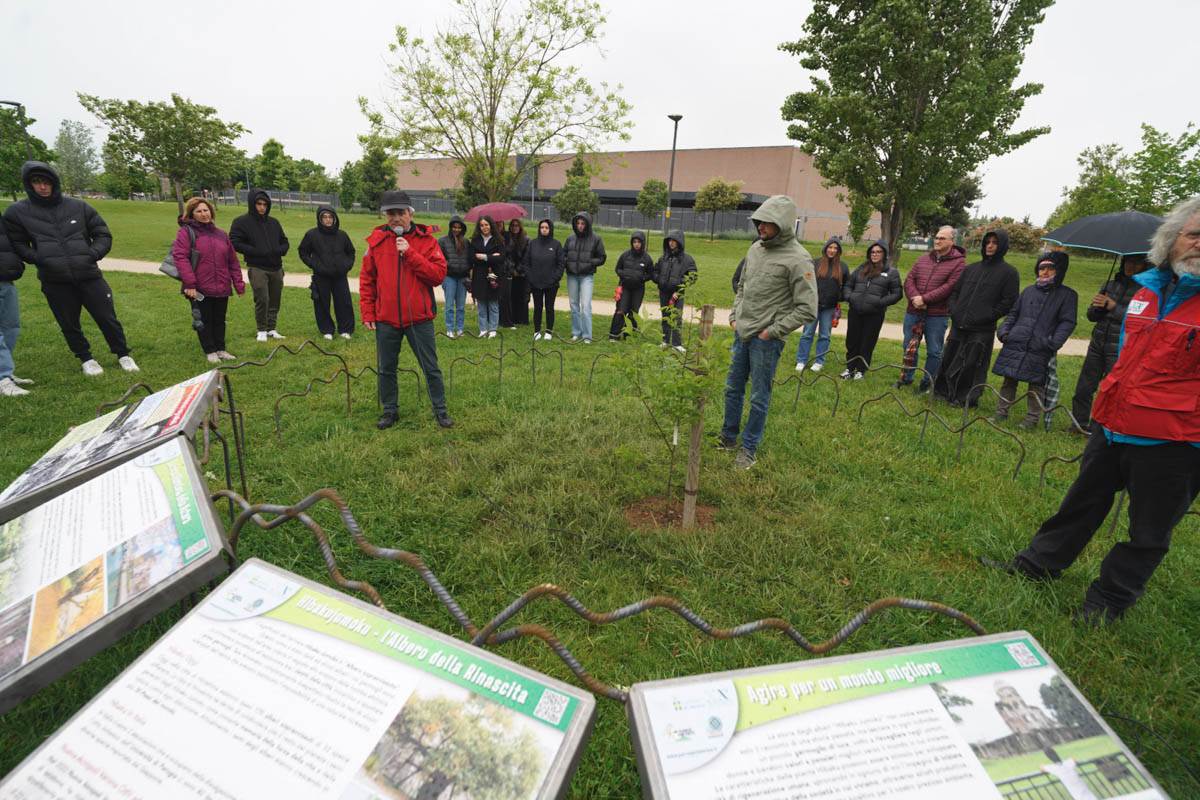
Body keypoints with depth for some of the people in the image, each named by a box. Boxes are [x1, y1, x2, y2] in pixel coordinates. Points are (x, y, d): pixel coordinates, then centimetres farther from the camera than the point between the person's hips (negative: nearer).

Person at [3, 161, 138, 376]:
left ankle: (123, 354, 18)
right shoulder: (17, 212, 5)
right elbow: (17, 244, 10)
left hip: (88, 275, 0)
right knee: (69, 325, 8)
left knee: (107, 318, 3)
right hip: (54, 281, 0)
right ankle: (85, 359, 24)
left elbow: (103, 235, 11)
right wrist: (39, 258, -8)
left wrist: (93, 254, -4)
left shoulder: (78, 207, 5)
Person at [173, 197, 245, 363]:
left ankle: (220, 349, 24)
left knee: (219, 320, 13)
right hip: (200, 290, -4)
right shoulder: (186, 232, -2)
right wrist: (189, 283, -20)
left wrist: (239, 284, 9)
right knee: (204, 321, 5)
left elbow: (233, 261, 13)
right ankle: (210, 351, 15)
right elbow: (180, 257, -12)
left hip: (222, 289, 4)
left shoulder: (221, 234, 13)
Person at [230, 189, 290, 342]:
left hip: (276, 268, 5)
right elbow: (235, 243, -6)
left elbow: (285, 242, 19)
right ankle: (262, 331, 4)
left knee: (274, 300, 7)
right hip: (257, 268, -5)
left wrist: (279, 250, -3)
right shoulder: (242, 222, -1)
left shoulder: (274, 222, 14)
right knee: (262, 299, -11)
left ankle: (271, 329, 19)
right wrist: (257, 252, -16)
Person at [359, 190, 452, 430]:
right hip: (385, 319, 3)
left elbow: (439, 274, -12)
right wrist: (367, 313, 1)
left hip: (419, 318, -2)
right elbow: (366, 280, 7)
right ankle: (389, 411, 28)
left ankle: (440, 410, 19)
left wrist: (410, 253, -18)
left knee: (431, 368, 5)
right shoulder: (376, 240, 4)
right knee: (386, 369, 12)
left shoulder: (425, 239, -1)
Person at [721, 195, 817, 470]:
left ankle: (750, 449, 19)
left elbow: (807, 309, -15)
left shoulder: (798, 259, -14)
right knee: (733, 388, 16)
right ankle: (728, 437, 34)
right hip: (741, 333, 7)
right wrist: (734, 315, 10)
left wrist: (772, 331, -15)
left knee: (759, 397, 4)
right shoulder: (755, 248, 7)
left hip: (766, 341, -7)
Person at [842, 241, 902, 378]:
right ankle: (850, 367, 20)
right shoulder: (861, 268, 12)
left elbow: (896, 294, 1)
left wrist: (881, 302, -13)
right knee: (852, 341, 7)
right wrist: (849, 297, 0)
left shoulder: (891, 272, 4)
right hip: (855, 312, 3)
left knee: (867, 344, 4)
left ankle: (861, 370, 15)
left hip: (874, 315, -3)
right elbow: (848, 285, 19)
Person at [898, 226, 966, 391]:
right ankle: (906, 377, 28)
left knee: (934, 351, 5)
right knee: (909, 347, 14)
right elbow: (909, 280, 3)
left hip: (937, 315, -4)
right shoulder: (923, 259, 11)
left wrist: (924, 299, -19)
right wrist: (914, 298, -14)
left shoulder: (958, 262, -5)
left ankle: (927, 381, 18)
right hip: (913, 312, 5)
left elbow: (949, 287, -15)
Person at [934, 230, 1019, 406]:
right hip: (958, 325, 5)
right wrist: (954, 311, 3)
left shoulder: (1008, 272, -1)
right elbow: (955, 291, 17)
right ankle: (942, 390, 23)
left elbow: (1009, 301, -5)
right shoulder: (971, 268, 13)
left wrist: (988, 316, -13)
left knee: (972, 364, 0)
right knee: (949, 358, 10)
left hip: (982, 330, -5)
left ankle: (968, 398, 12)